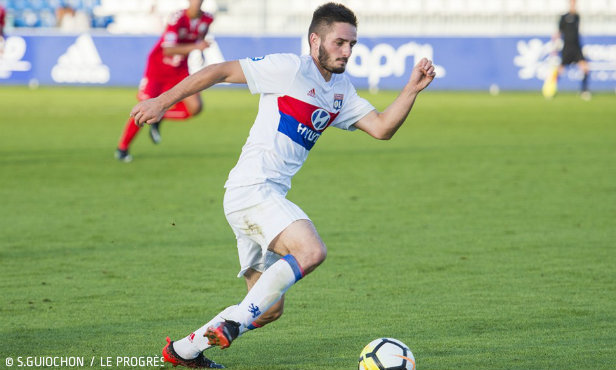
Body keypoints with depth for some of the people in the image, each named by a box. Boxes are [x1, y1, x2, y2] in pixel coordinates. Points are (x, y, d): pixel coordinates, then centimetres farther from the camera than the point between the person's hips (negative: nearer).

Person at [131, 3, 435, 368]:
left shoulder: (341, 90, 17)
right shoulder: (290, 69, -7)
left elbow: (382, 128, 11)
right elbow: (221, 71, -6)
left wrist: (413, 89, -3)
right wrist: (162, 102, -7)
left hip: (269, 197, 9)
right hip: (251, 188, -9)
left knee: (270, 309, 11)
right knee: (312, 250, -30)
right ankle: (233, 322, -26)